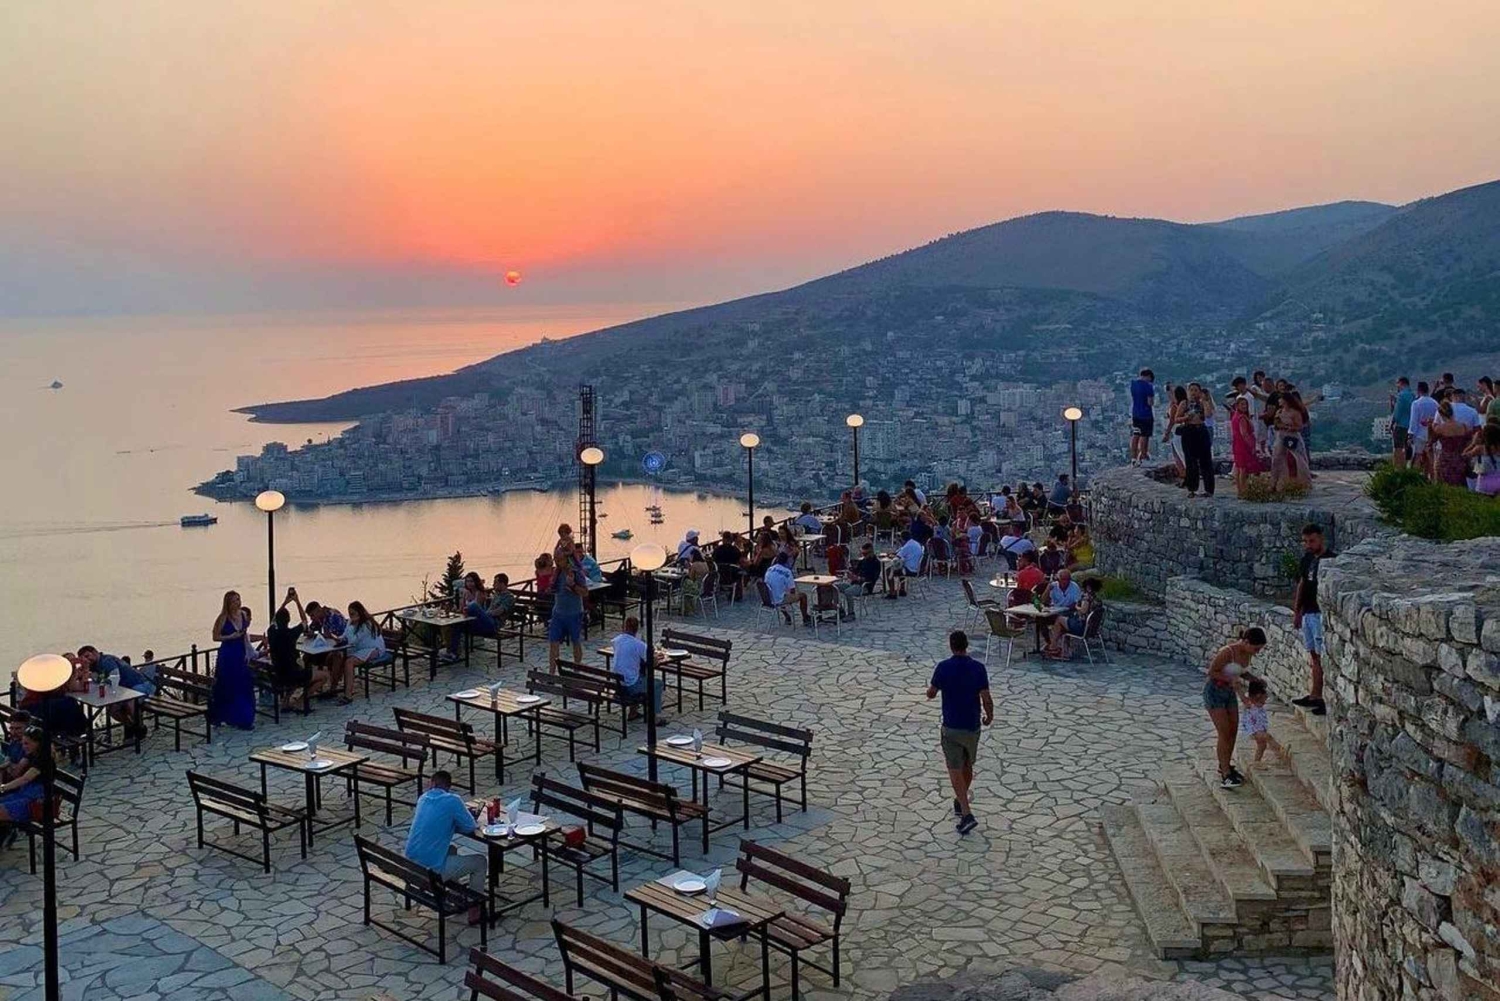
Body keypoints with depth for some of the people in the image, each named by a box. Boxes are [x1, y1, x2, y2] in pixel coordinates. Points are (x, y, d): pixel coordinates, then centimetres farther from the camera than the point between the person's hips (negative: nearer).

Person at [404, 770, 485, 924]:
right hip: (431, 871, -7)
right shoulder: (452, 800, -13)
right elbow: (470, 827, -3)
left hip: (411, 864, 7)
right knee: (479, 861, 12)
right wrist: (463, 811, 13)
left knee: (451, 849, 34)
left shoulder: (423, 798, 8)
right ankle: (474, 913, 19)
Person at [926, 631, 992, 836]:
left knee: (955, 770, -1)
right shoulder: (978, 668, -9)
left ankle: (966, 813, -12)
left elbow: (931, 694, -1)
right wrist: (990, 716, 10)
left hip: (951, 728, -3)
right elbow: (986, 699, -9)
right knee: (967, 767, 21)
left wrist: (930, 686, 23)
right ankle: (960, 802, 38)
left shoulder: (943, 667, -13)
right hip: (972, 726, 3)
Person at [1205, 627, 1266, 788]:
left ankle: (1225, 766, 26)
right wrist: (1230, 679, -30)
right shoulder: (1227, 652, -26)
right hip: (1214, 691, -8)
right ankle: (1225, 775, -6)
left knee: (1233, 731, 9)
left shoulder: (1247, 654, -2)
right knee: (1224, 733, -10)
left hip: (1229, 692, 8)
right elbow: (1211, 671, -20)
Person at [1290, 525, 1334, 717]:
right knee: (1313, 655, 13)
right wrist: (1297, 611, 17)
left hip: (1321, 614, -8)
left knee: (1322, 657, -6)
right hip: (1308, 613, 8)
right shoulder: (1307, 558, 11)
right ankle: (1315, 695, 19)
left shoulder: (1330, 560, -13)